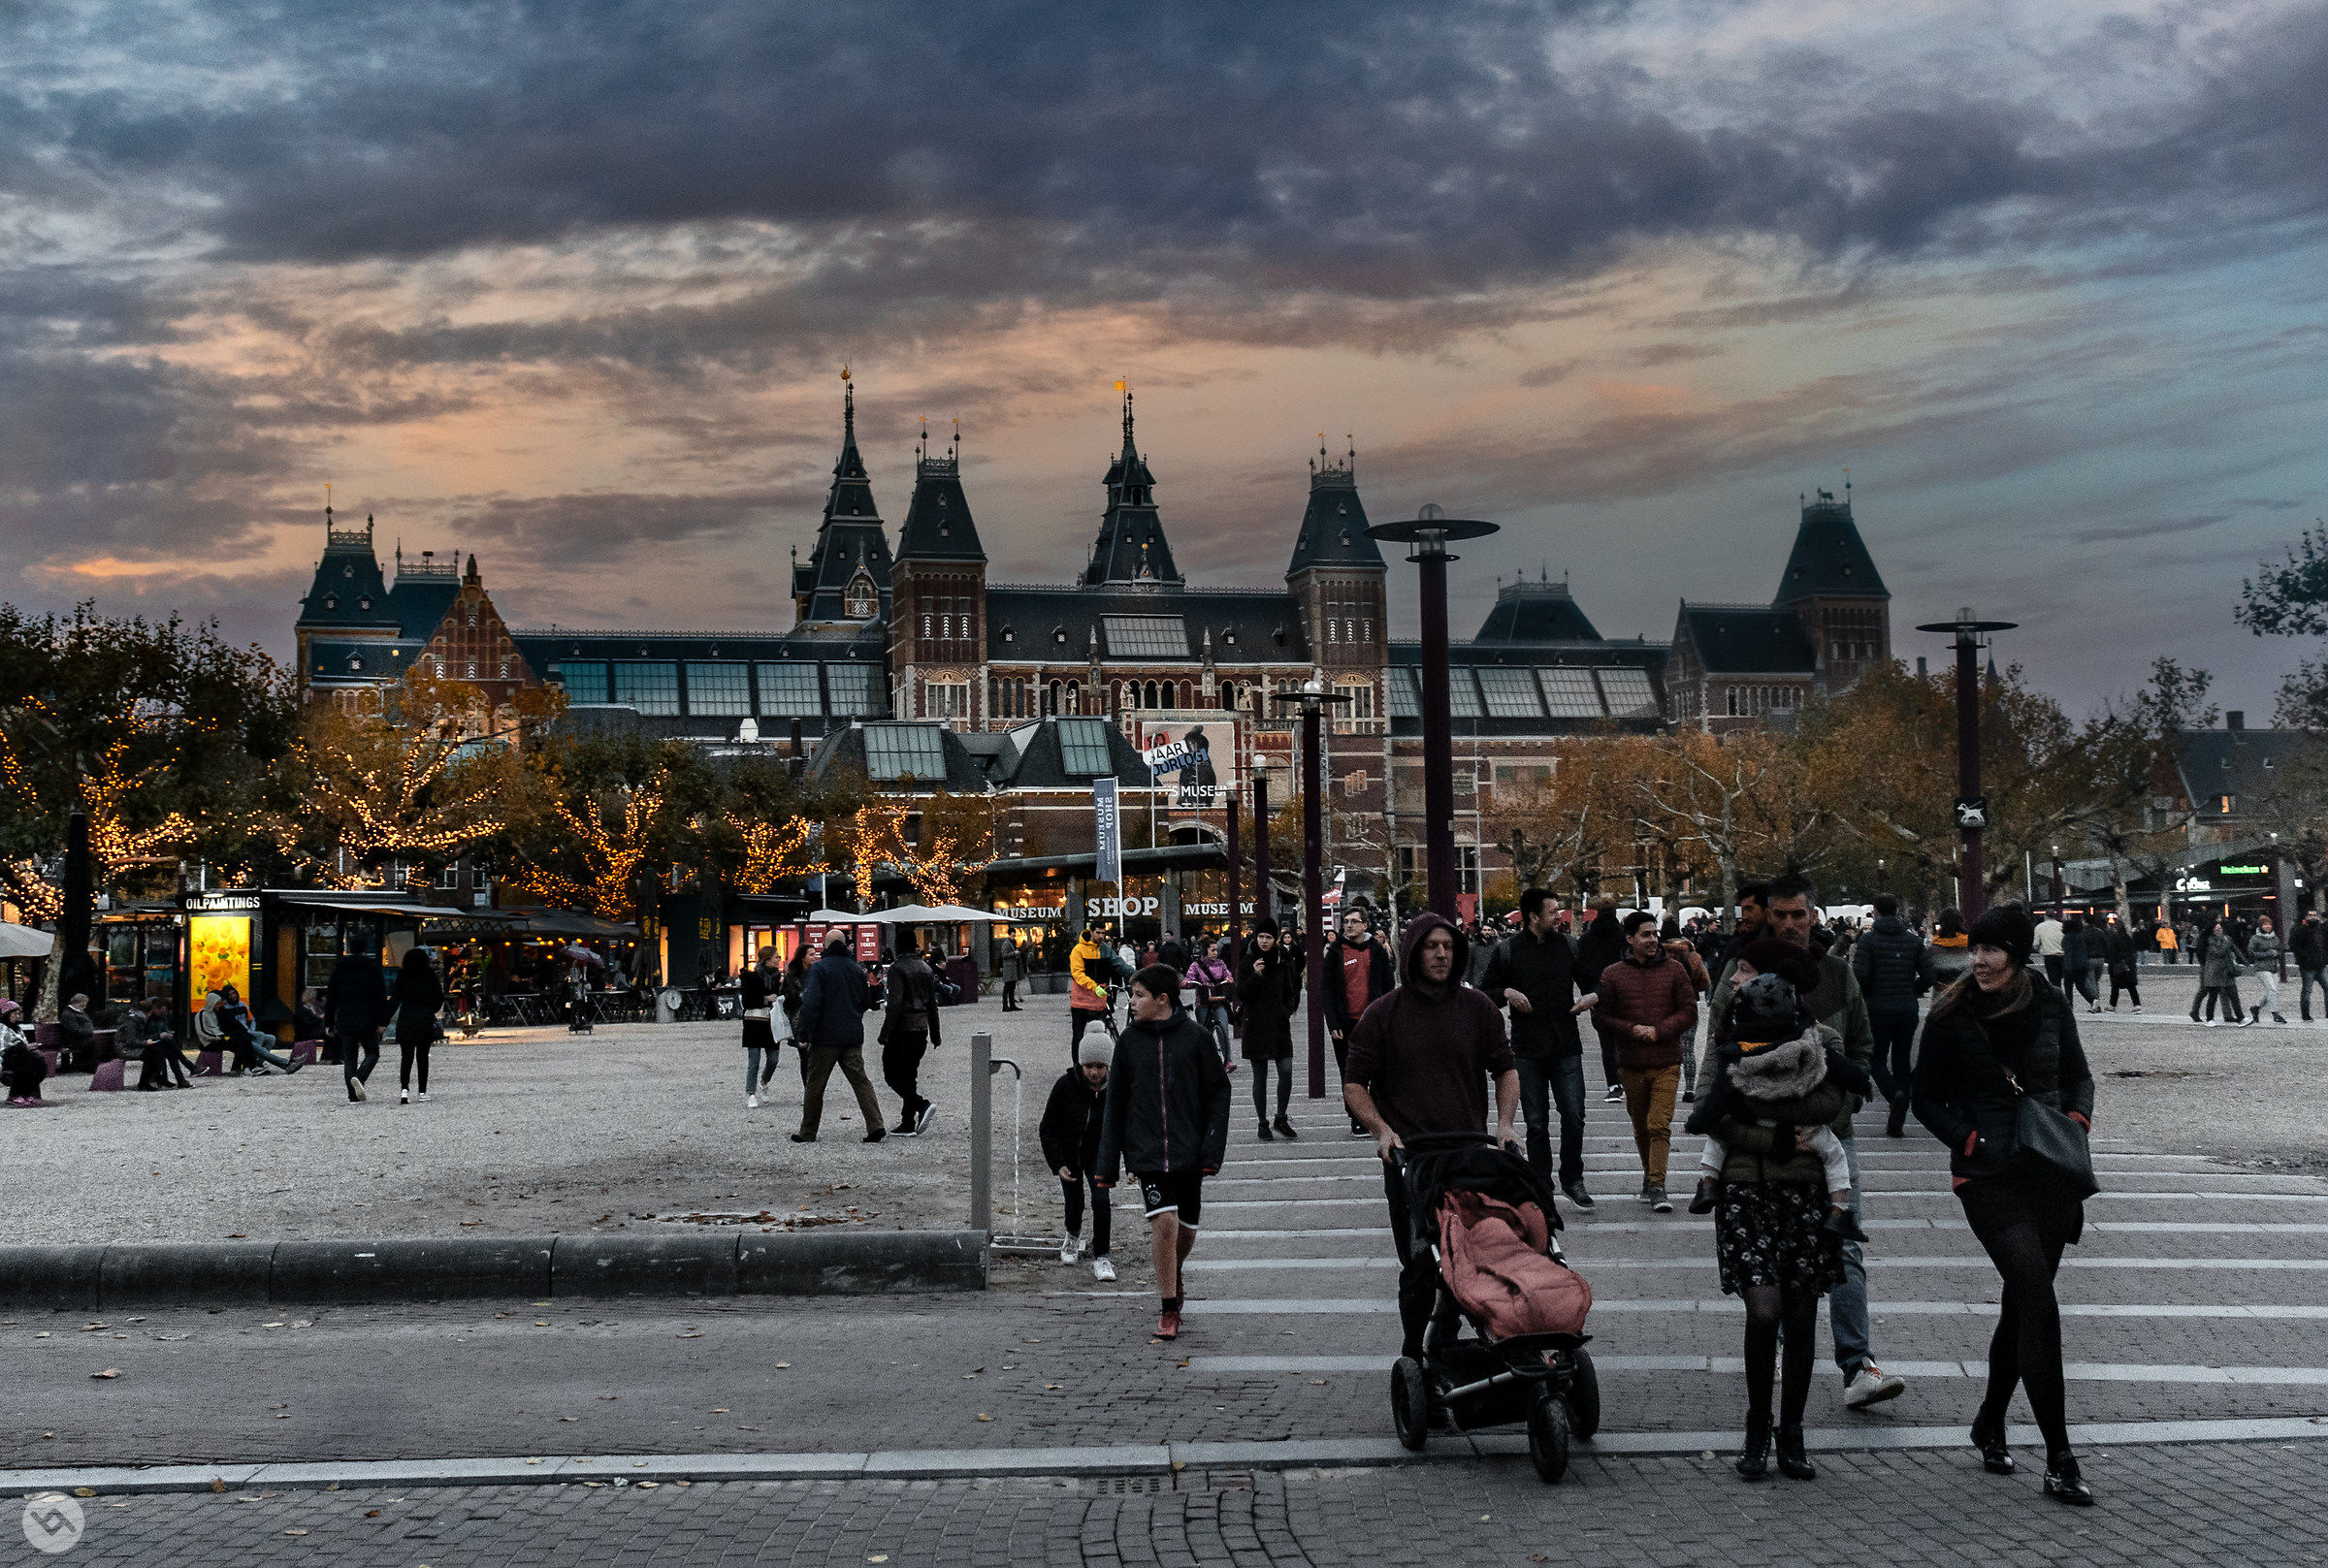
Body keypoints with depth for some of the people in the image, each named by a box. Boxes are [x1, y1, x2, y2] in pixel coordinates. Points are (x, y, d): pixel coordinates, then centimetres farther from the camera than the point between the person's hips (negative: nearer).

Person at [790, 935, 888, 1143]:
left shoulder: (819, 968, -8)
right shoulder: (857, 969, 8)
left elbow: (810, 1003, -17)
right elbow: (867, 1004, 16)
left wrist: (804, 1035, -14)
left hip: (825, 1036, -4)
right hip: (853, 1037, 4)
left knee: (814, 1085, 6)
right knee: (861, 1081, 4)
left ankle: (808, 1132, 13)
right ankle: (876, 1126, -9)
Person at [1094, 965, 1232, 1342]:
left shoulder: (1196, 1036, -2)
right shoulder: (1129, 1039, 3)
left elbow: (1217, 1094, 2)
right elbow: (1115, 1102, 8)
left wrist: (1212, 1151, -6)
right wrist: (1108, 1162, 6)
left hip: (1188, 1151, 0)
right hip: (1146, 1151, 0)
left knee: (1186, 1229, 9)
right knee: (1164, 1222, -14)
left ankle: (1173, 1273, 42)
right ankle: (1168, 1310, -4)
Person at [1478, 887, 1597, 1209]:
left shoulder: (1568, 946, 8)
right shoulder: (1507, 950, 0)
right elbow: (1484, 993, 7)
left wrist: (1592, 996, 0)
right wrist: (1507, 993, -12)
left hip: (1567, 1049, 2)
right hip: (1527, 1051, -2)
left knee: (1574, 1115, -5)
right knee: (1537, 1124, 3)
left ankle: (1572, 1180, 14)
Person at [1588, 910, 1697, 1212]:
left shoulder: (1674, 969, 2)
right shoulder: (1612, 975, 2)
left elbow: (1689, 1012, 2)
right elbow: (1600, 1017, 3)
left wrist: (1658, 1031, -11)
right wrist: (1631, 1030, -12)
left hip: (1667, 1064, -2)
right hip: (1631, 1065, 2)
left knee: (1659, 1125, -12)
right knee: (1641, 1128, 13)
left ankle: (1657, 1186, -12)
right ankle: (1649, 1176, 30)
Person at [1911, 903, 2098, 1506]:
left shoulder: (2051, 1007, 3)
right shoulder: (1952, 1016, -5)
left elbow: (2078, 1077, 17)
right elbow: (1927, 1099, 3)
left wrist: (2077, 1118, -2)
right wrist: (1970, 1142, -11)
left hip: (2052, 1174, 4)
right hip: (1989, 1177, -4)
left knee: (2021, 1307, 12)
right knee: (2038, 1301, -16)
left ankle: (1990, 1422, 34)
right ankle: (2059, 1461, -14)